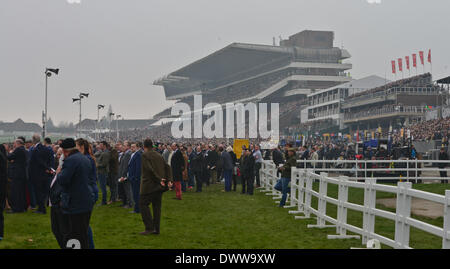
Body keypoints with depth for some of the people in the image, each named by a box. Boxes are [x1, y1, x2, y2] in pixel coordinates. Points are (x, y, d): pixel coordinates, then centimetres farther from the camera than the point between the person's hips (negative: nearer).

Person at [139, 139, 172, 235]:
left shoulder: (144, 155, -8)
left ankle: (149, 228, -5)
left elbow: (150, 169, -18)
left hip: (149, 185, -7)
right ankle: (156, 229, 13)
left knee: (143, 204, 1)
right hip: (159, 187, 7)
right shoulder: (159, 155, 12)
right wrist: (169, 180, 0)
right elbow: (168, 167, 6)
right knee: (157, 206, 11)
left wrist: (159, 179, -14)